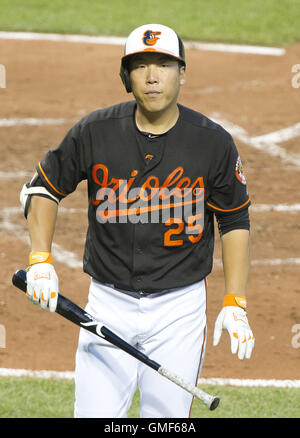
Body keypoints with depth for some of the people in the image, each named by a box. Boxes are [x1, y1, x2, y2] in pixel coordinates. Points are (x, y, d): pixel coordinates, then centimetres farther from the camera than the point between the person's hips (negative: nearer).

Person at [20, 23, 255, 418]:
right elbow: (43, 188, 8)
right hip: (109, 303, 1)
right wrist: (40, 262, -7)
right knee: (94, 414, -3)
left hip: (179, 307, 0)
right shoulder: (94, 132, -5)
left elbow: (235, 222, 4)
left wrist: (235, 304, -3)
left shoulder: (214, 142, -5)